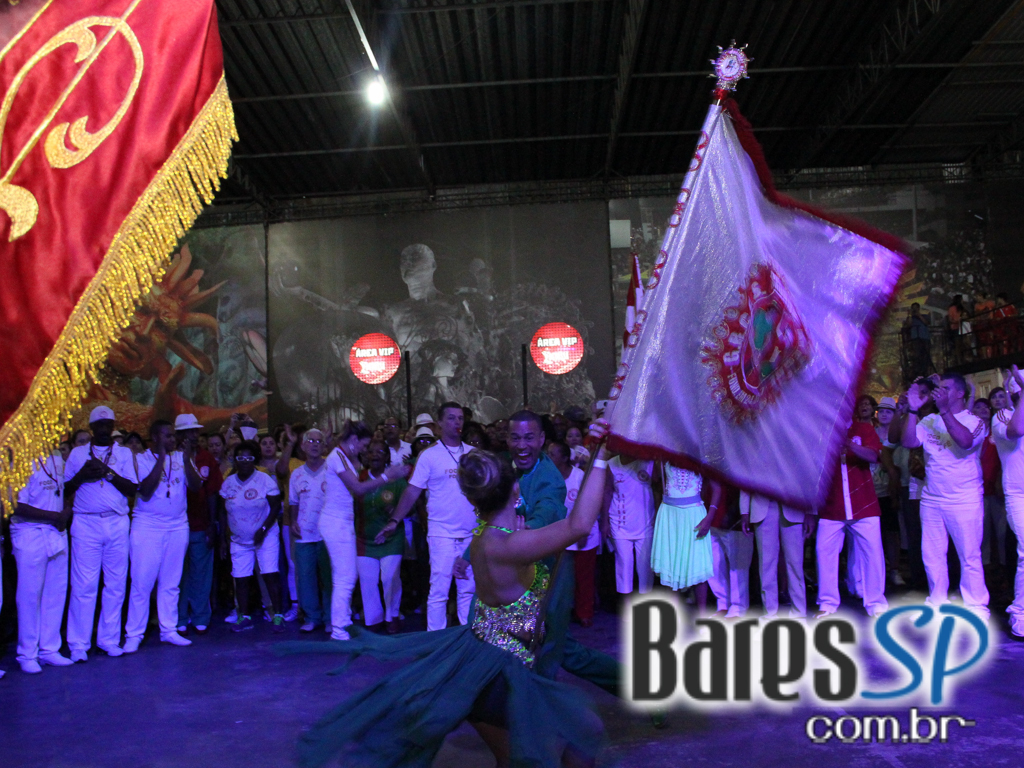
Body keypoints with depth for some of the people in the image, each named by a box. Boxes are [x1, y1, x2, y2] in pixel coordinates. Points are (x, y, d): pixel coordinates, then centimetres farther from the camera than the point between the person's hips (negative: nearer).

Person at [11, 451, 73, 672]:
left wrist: (66, 515, 3)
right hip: (30, 535, -6)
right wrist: (55, 516, -15)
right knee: (30, 594, 1)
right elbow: (18, 506, -16)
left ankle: (49, 649, 17)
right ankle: (28, 655, 12)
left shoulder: (57, 460, 12)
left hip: (57, 534, 6)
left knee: (56, 592, 7)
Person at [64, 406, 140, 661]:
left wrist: (108, 472, -10)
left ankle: (109, 639, 13)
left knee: (115, 584, 3)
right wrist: (82, 475, -9)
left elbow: (133, 489, 2)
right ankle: (79, 644, 3)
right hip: (86, 524, -1)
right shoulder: (77, 454, 12)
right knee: (84, 585, -4)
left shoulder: (124, 454, 12)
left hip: (117, 523, 1)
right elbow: (65, 489, 8)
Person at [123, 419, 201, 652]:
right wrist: (161, 458, -17)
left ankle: (168, 630, 17)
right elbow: (145, 492, -15)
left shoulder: (182, 457, 5)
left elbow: (196, 486, -5)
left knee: (170, 583, 9)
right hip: (147, 527, -3)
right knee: (141, 582, -3)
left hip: (177, 526, 3)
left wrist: (187, 459, -17)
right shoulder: (142, 459, -3)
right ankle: (133, 635, 6)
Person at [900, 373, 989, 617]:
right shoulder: (929, 421, 8)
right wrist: (913, 410, -12)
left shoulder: (974, 421, -2)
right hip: (931, 500, 4)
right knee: (932, 556, 9)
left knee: (969, 557, -1)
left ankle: (976, 609, 9)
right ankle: (937, 603, 21)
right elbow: (909, 441, -5)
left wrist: (944, 410, -26)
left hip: (964, 502, -4)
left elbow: (965, 441, -22)